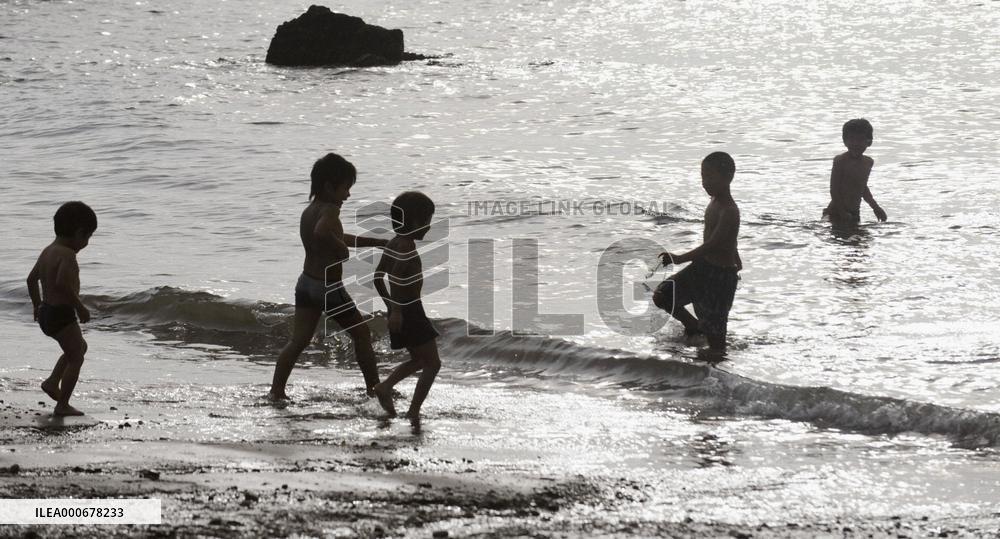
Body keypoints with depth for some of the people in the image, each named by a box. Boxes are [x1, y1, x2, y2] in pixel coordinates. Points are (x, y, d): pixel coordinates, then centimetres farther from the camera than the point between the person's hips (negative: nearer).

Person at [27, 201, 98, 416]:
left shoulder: (47, 251, 10)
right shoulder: (67, 254, -19)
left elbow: (31, 279, 18)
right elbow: (62, 283, -32)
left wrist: (37, 306, 28)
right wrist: (80, 307, -23)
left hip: (46, 312, 9)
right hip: (62, 314, -9)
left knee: (80, 347, 27)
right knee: (75, 358, 3)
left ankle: (52, 381, 20)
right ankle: (62, 405, 4)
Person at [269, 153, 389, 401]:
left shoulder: (308, 211, 12)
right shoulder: (330, 210, -19)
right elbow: (321, 232, -42)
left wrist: (379, 243, 27)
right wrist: (342, 249, -23)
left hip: (306, 283, 8)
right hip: (330, 288, -8)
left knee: (299, 339, 7)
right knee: (362, 334, 11)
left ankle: (276, 390, -2)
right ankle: (374, 388, 17)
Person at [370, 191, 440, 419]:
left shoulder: (393, 244, 8)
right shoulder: (407, 246, -19)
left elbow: (378, 277, 14)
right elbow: (396, 277, -31)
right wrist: (397, 311, -29)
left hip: (399, 312, 9)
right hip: (410, 313, -9)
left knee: (419, 361, 22)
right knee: (433, 363, 1)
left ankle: (385, 387, 5)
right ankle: (414, 412, -1)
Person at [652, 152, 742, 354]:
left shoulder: (729, 212, -23)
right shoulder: (715, 202, 6)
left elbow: (712, 245, -32)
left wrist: (681, 259, -42)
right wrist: (736, 262, 38)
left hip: (721, 275, -9)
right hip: (701, 268, 9)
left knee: (714, 336, -3)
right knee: (662, 296, 3)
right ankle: (694, 328, 22)